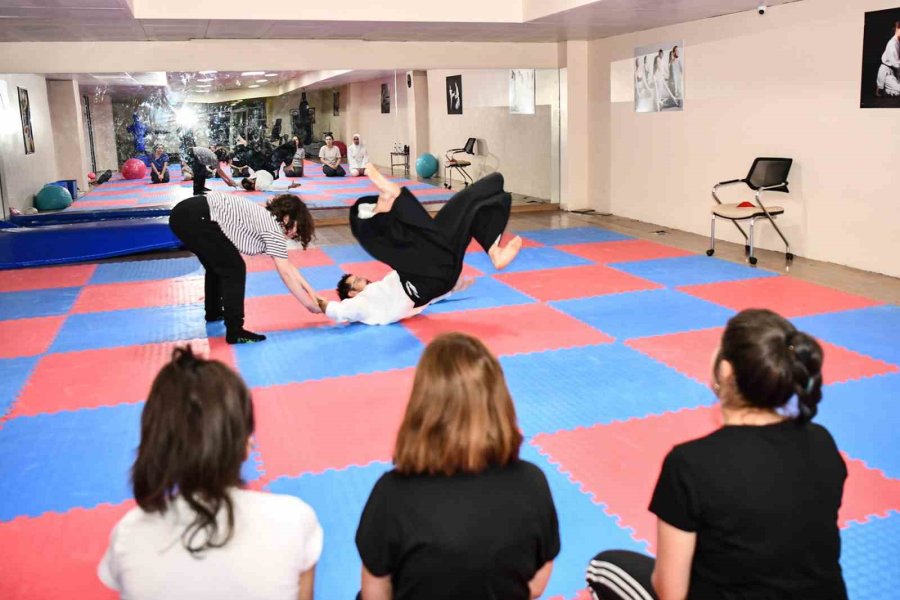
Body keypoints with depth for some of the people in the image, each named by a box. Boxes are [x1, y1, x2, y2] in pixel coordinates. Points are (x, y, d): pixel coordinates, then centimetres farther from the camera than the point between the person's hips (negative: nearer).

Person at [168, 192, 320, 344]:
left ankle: (213, 312, 48)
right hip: (196, 218, -11)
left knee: (217, 265, 28)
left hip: (185, 214, 11)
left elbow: (287, 266, 22)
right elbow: (286, 274, -8)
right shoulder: (273, 229, -7)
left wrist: (311, 292, 19)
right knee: (234, 269, -4)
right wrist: (310, 305, -2)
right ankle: (234, 332, 0)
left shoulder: (265, 218, 20)